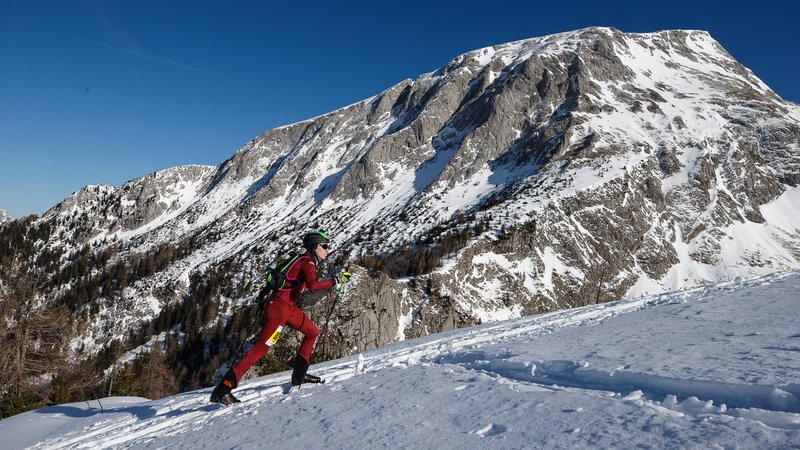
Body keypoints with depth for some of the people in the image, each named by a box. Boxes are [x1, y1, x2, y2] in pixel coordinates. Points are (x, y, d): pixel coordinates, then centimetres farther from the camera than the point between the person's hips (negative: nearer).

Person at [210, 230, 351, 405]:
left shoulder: (303, 260, 15)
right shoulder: (308, 262, -13)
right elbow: (313, 285, -30)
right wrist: (336, 281, -24)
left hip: (288, 306, 10)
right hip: (279, 307, -10)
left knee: (312, 332, 15)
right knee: (261, 348, -10)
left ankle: (299, 376, 21)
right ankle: (221, 391, -8)